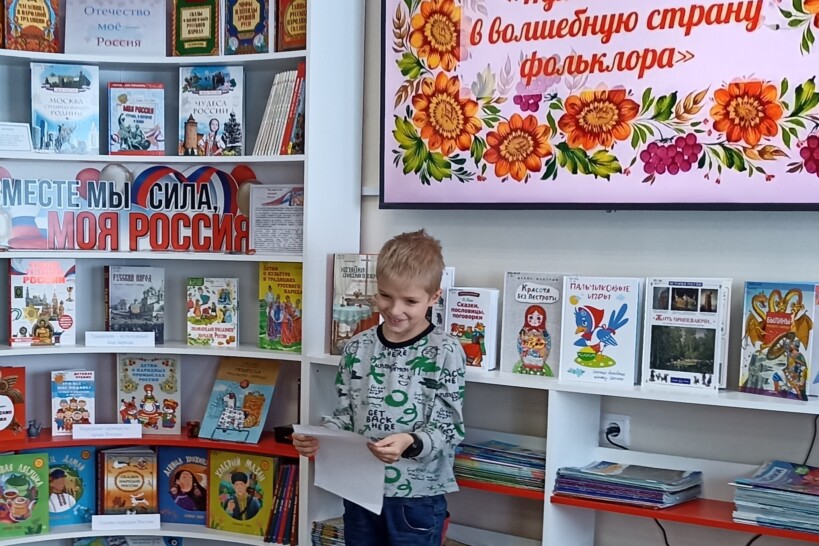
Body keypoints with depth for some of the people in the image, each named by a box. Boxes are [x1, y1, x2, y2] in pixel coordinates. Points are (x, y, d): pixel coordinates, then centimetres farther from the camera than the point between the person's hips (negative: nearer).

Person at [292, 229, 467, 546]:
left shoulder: (445, 353, -11)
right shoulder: (357, 347, 1)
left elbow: (448, 429, -12)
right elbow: (344, 414, 7)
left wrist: (410, 443, -30)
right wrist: (319, 437, -11)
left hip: (416, 496, -4)